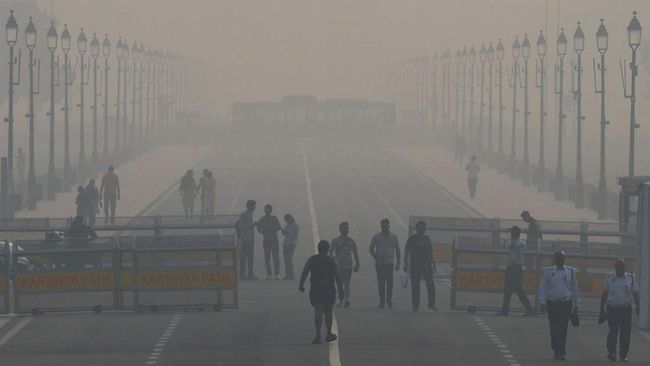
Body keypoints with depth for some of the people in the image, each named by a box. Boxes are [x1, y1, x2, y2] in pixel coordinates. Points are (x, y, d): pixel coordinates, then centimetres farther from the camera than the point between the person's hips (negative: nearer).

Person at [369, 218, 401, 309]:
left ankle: (389, 300, -14)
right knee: (381, 283, -1)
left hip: (390, 263, -1)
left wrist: (398, 263, 5)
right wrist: (376, 258, -8)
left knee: (389, 281, -13)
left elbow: (397, 250, 12)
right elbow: (371, 250, 9)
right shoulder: (376, 237, 8)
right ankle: (381, 302, 0)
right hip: (379, 263, 1)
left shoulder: (393, 237, 8)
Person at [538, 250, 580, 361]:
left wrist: (576, 304, 14)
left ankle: (561, 353, -6)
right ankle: (556, 351, 11)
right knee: (554, 329, 1)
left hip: (566, 303, -1)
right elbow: (543, 288, 5)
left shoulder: (571, 271, 7)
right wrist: (542, 302, -3)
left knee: (563, 329, -8)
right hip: (552, 303, 1)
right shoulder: (549, 271, 5)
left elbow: (575, 288, 14)